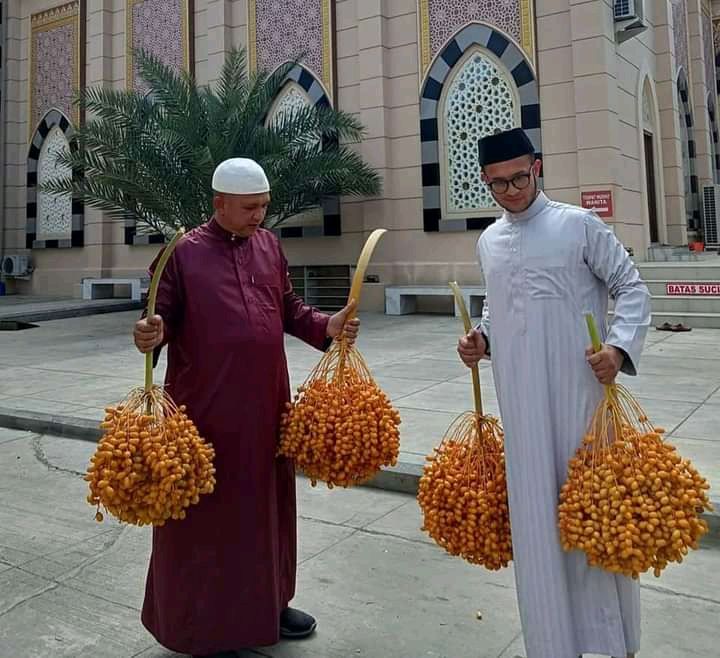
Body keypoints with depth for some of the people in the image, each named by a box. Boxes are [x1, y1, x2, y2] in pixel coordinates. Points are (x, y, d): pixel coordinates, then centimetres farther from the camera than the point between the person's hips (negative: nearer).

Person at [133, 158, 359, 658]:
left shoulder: (269, 245, 9)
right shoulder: (183, 252, -6)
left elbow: (289, 309, 12)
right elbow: (163, 318, -7)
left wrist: (327, 327, -4)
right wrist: (152, 335, -29)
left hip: (266, 400, 6)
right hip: (206, 405, -5)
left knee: (267, 502, 17)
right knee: (207, 509, 5)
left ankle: (268, 601, 36)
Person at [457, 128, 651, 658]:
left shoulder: (578, 224, -2)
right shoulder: (488, 242, 13)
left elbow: (632, 288, -2)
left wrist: (619, 346, -17)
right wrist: (482, 338, 4)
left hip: (578, 392, -4)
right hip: (521, 401, 4)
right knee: (536, 512, 10)